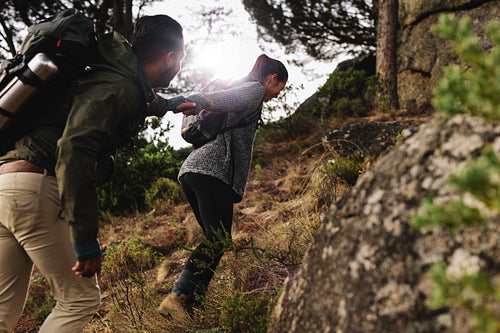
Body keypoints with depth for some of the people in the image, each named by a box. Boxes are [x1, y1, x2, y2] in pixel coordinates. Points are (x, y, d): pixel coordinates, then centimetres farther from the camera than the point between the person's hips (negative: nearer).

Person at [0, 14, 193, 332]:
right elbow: (75, 149, -25)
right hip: (33, 188, -9)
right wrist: (86, 239, -26)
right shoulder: (117, 86, -11)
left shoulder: (123, 81, 18)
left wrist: (169, 106, 61)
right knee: (81, 299, 2)